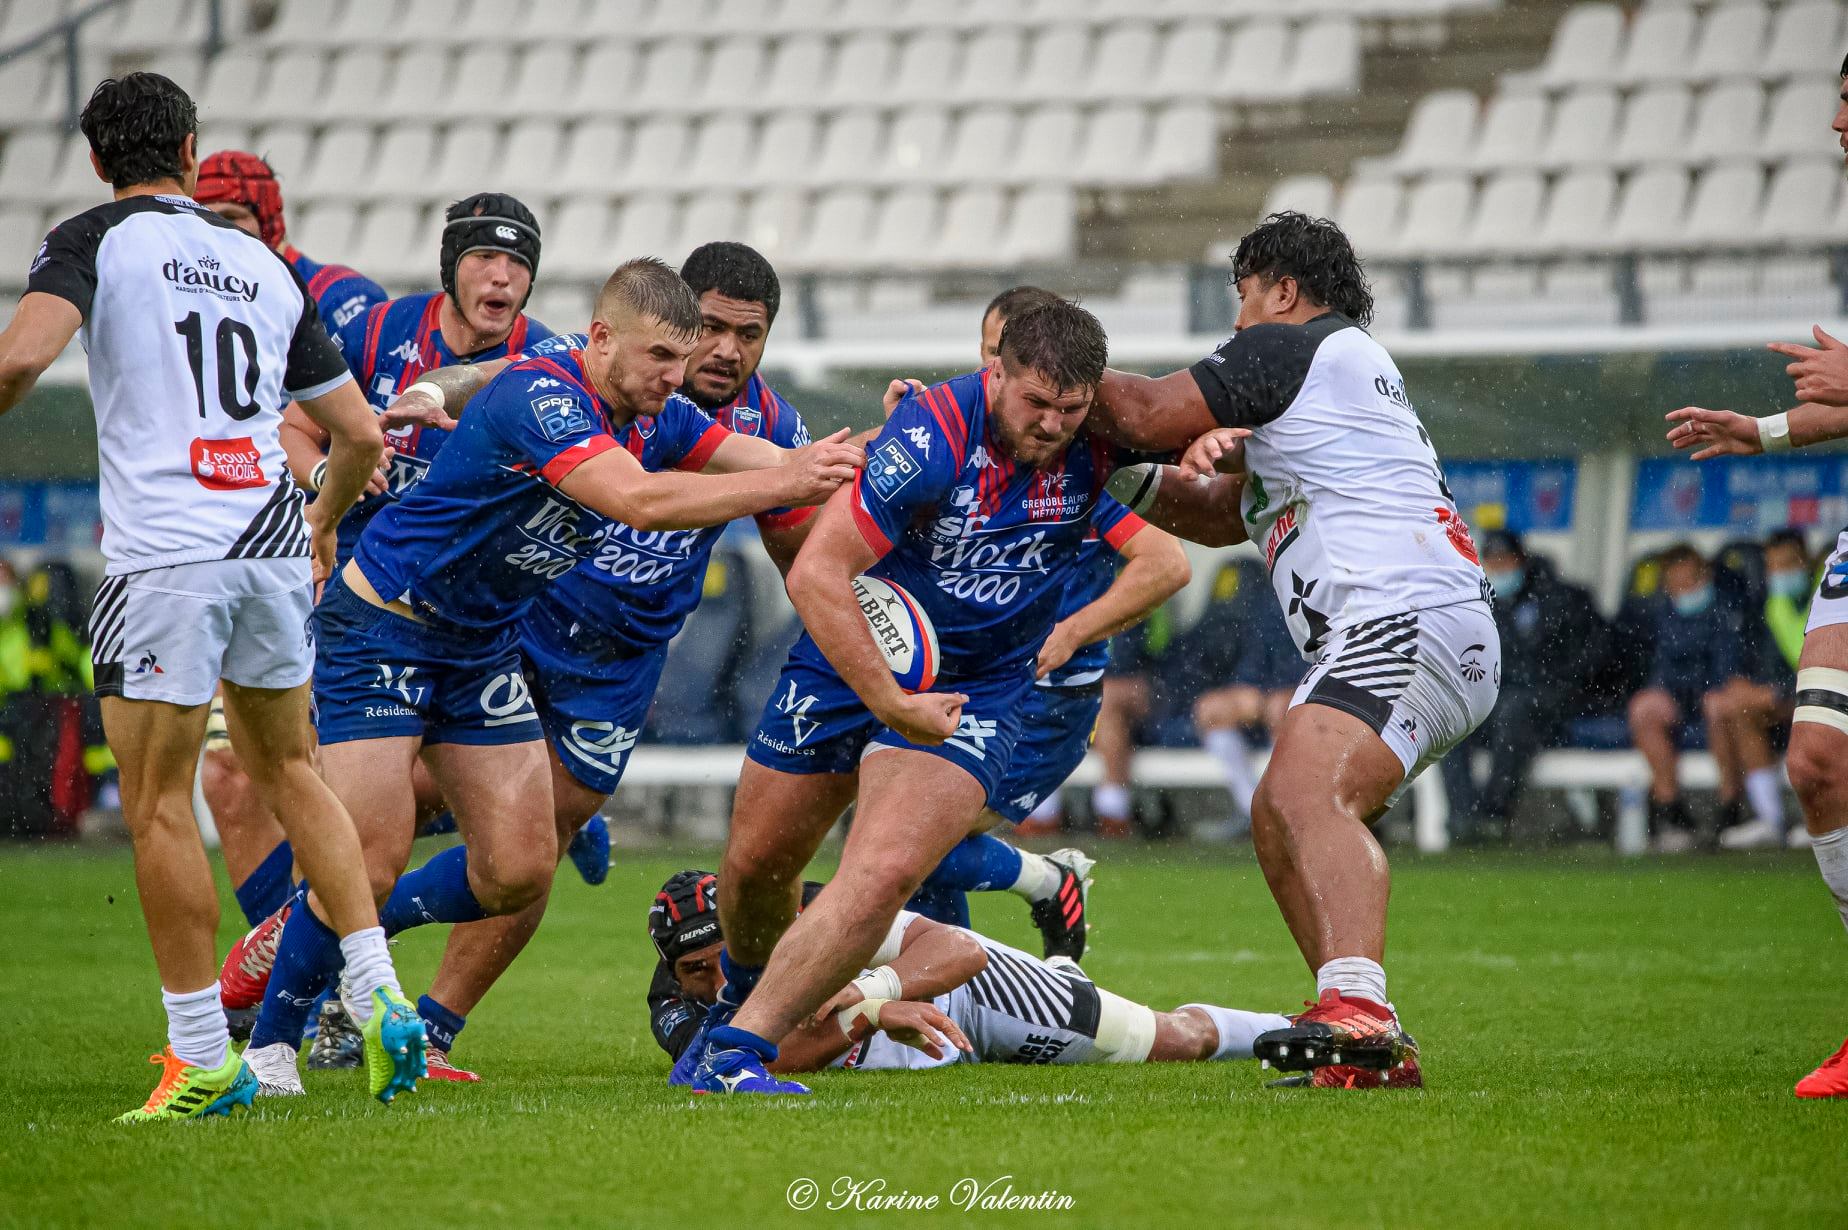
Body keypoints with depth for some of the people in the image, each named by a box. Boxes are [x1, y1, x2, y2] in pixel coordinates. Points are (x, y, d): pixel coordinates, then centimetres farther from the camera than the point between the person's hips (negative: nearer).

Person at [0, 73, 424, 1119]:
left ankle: (204, 1059, 0)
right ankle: (380, 1000, 12)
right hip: (271, 543, 5)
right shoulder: (266, 266, 16)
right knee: (290, 771, 21)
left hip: (165, 555, -5)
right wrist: (325, 522, 37)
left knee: (159, 806, 1)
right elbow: (362, 435, 19)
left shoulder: (95, 240, 0)